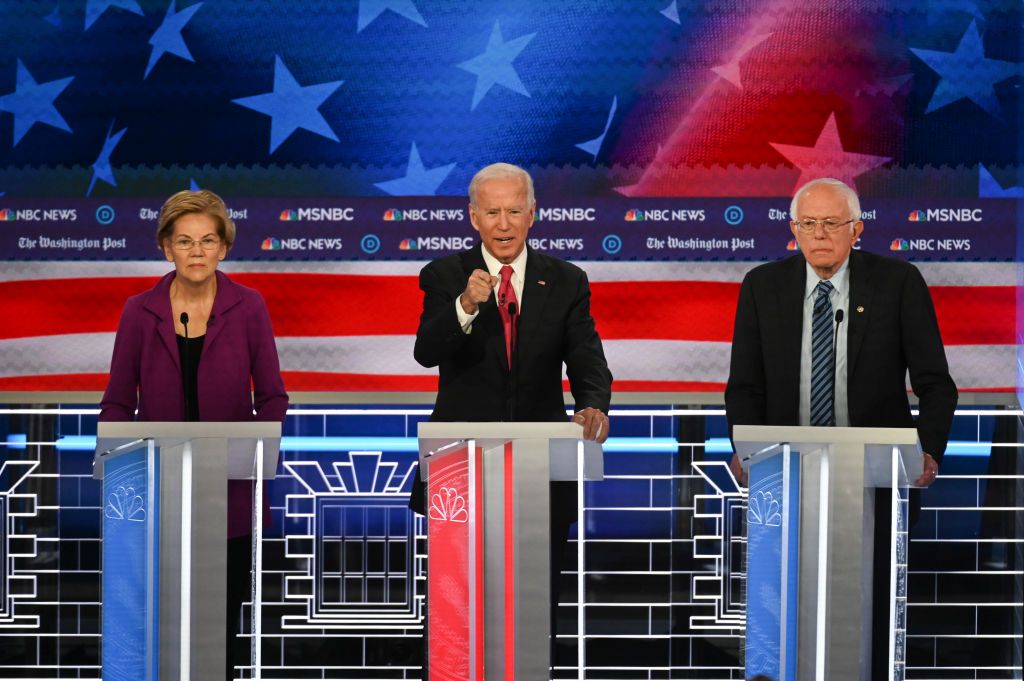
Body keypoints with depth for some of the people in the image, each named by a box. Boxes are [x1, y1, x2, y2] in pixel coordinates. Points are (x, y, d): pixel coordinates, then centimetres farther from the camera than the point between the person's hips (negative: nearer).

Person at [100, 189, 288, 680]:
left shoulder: (248, 308, -1)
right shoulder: (140, 312, 0)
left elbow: (272, 398, 1)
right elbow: (117, 404, 3)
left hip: (230, 496, 0)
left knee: (222, 625, 8)